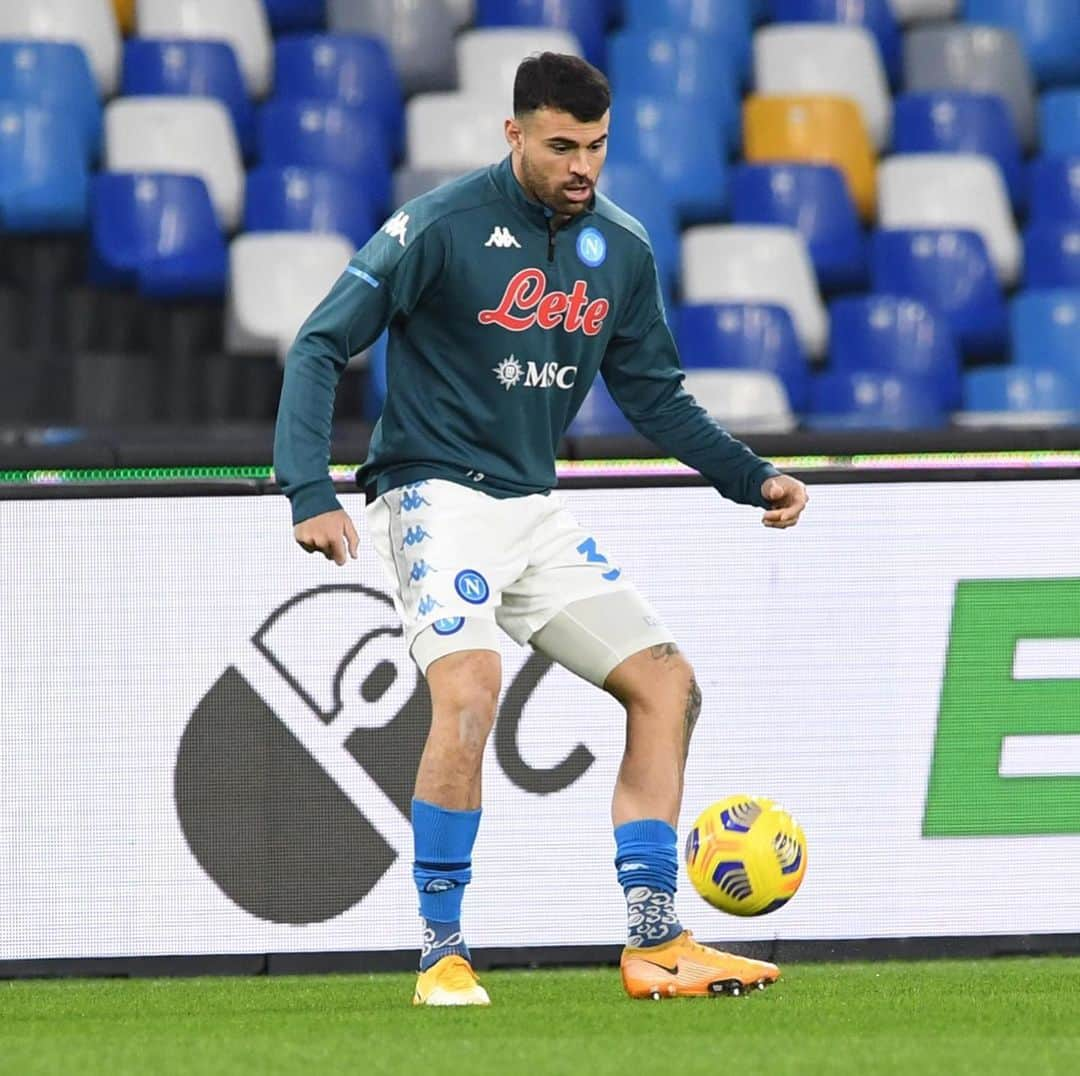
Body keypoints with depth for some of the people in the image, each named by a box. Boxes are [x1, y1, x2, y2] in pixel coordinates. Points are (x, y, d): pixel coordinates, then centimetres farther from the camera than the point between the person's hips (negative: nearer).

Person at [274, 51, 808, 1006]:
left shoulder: (620, 248, 6)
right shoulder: (440, 228, -13)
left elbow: (654, 393, 18)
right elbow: (321, 347, -12)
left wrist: (752, 479, 7)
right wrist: (311, 492, -23)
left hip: (535, 510, 7)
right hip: (436, 493, -7)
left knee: (668, 686, 0)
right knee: (470, 687, -27)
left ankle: (654, 944, 6)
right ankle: (442, 958, -16)